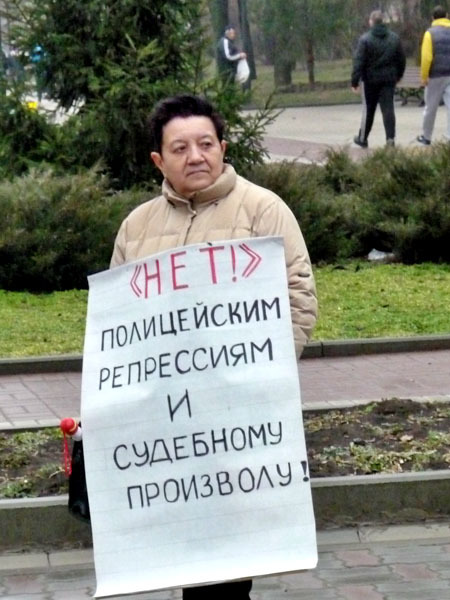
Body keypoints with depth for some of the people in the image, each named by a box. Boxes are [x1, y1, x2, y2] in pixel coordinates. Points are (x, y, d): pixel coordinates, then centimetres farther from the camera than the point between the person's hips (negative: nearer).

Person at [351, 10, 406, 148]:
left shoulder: (365, 39, -11)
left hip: (370, 79, -3)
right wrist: (398, 75, 26)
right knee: (388, 108, 1)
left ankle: (363, 138, 21)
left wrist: (354, 81, -12)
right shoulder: (394, 38, 4)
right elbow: (402, 60, 11)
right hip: (389, 79, 3)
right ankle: (390, 138, -11)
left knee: (368, 109, 9)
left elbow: (358, 62, -14)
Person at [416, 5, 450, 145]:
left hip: (435, 76, -2)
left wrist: (424, 76, -6)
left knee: (430, 107, 10)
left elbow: (426, 57, -13)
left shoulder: (430, 33, -6)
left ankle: (426, 137, 21)